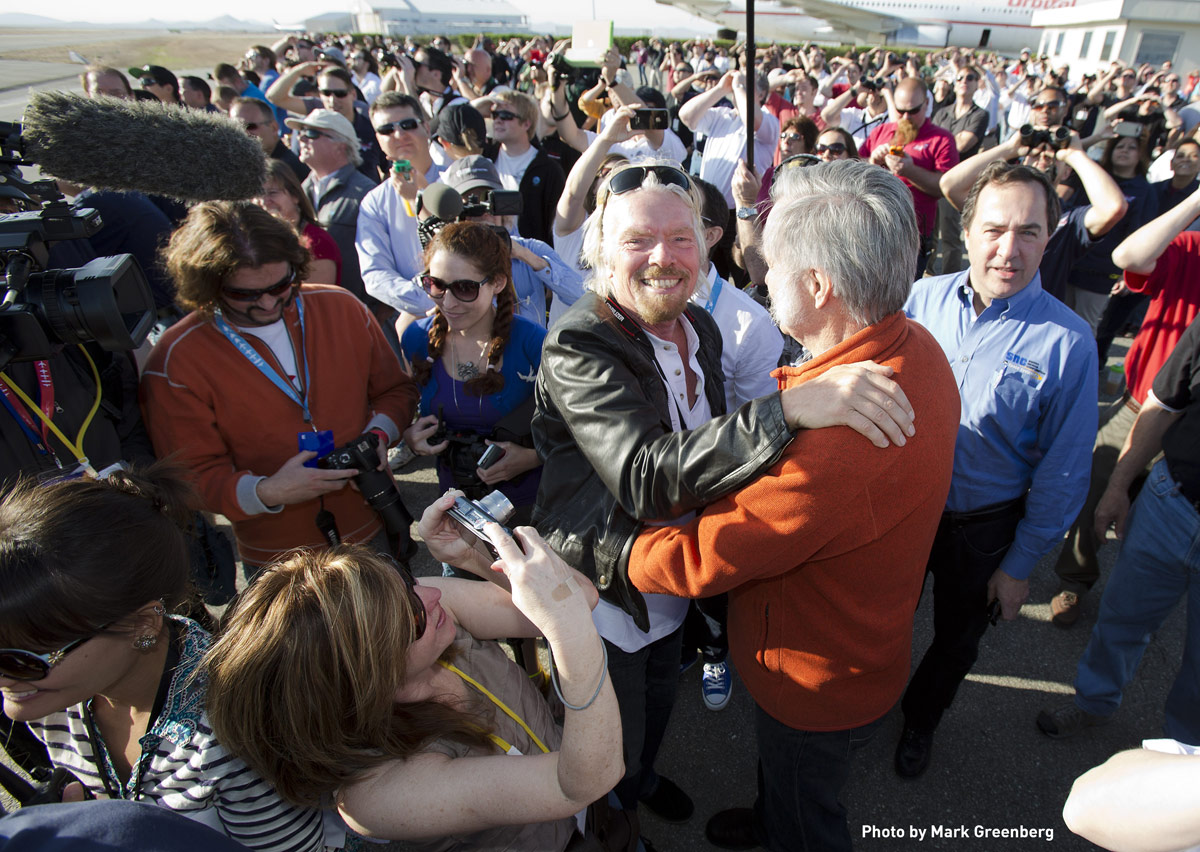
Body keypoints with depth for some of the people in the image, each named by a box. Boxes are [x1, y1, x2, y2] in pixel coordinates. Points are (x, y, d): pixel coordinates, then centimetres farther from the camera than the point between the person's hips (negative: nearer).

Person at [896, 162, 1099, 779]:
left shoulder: (1066, 343, -20)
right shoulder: (925, 297, -12)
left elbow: (1062, 472, -12)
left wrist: (1019, 566, -6)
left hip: (982, 530, -2)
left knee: (956, 640, 23)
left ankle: (920, 718, 54)